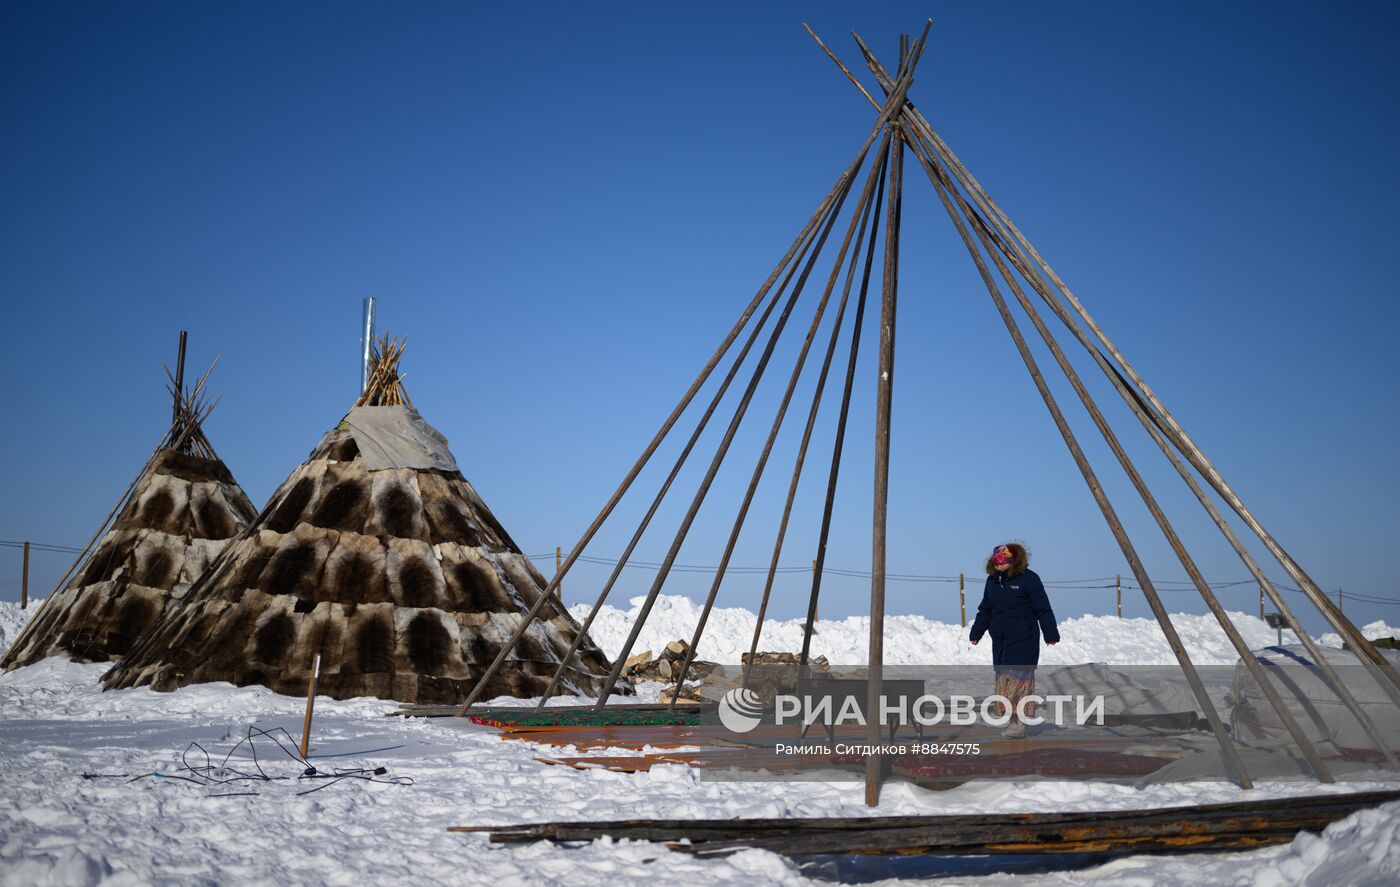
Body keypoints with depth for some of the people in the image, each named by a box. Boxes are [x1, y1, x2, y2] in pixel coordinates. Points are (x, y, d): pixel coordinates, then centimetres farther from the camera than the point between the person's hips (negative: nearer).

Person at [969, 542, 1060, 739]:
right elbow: (985, 610, 21)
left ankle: (1019, 723, -9)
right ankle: (1012, 720, 12)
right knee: (1003, 678, 6)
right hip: (1000, 641, 7)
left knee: (1018, 678, -10)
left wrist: (1051, 634, -7)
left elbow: (1043, 610, -7)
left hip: (1023, 641, -7)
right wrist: (976, 633, 22)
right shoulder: (992, 581, 10)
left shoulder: (1028, 579, -9)